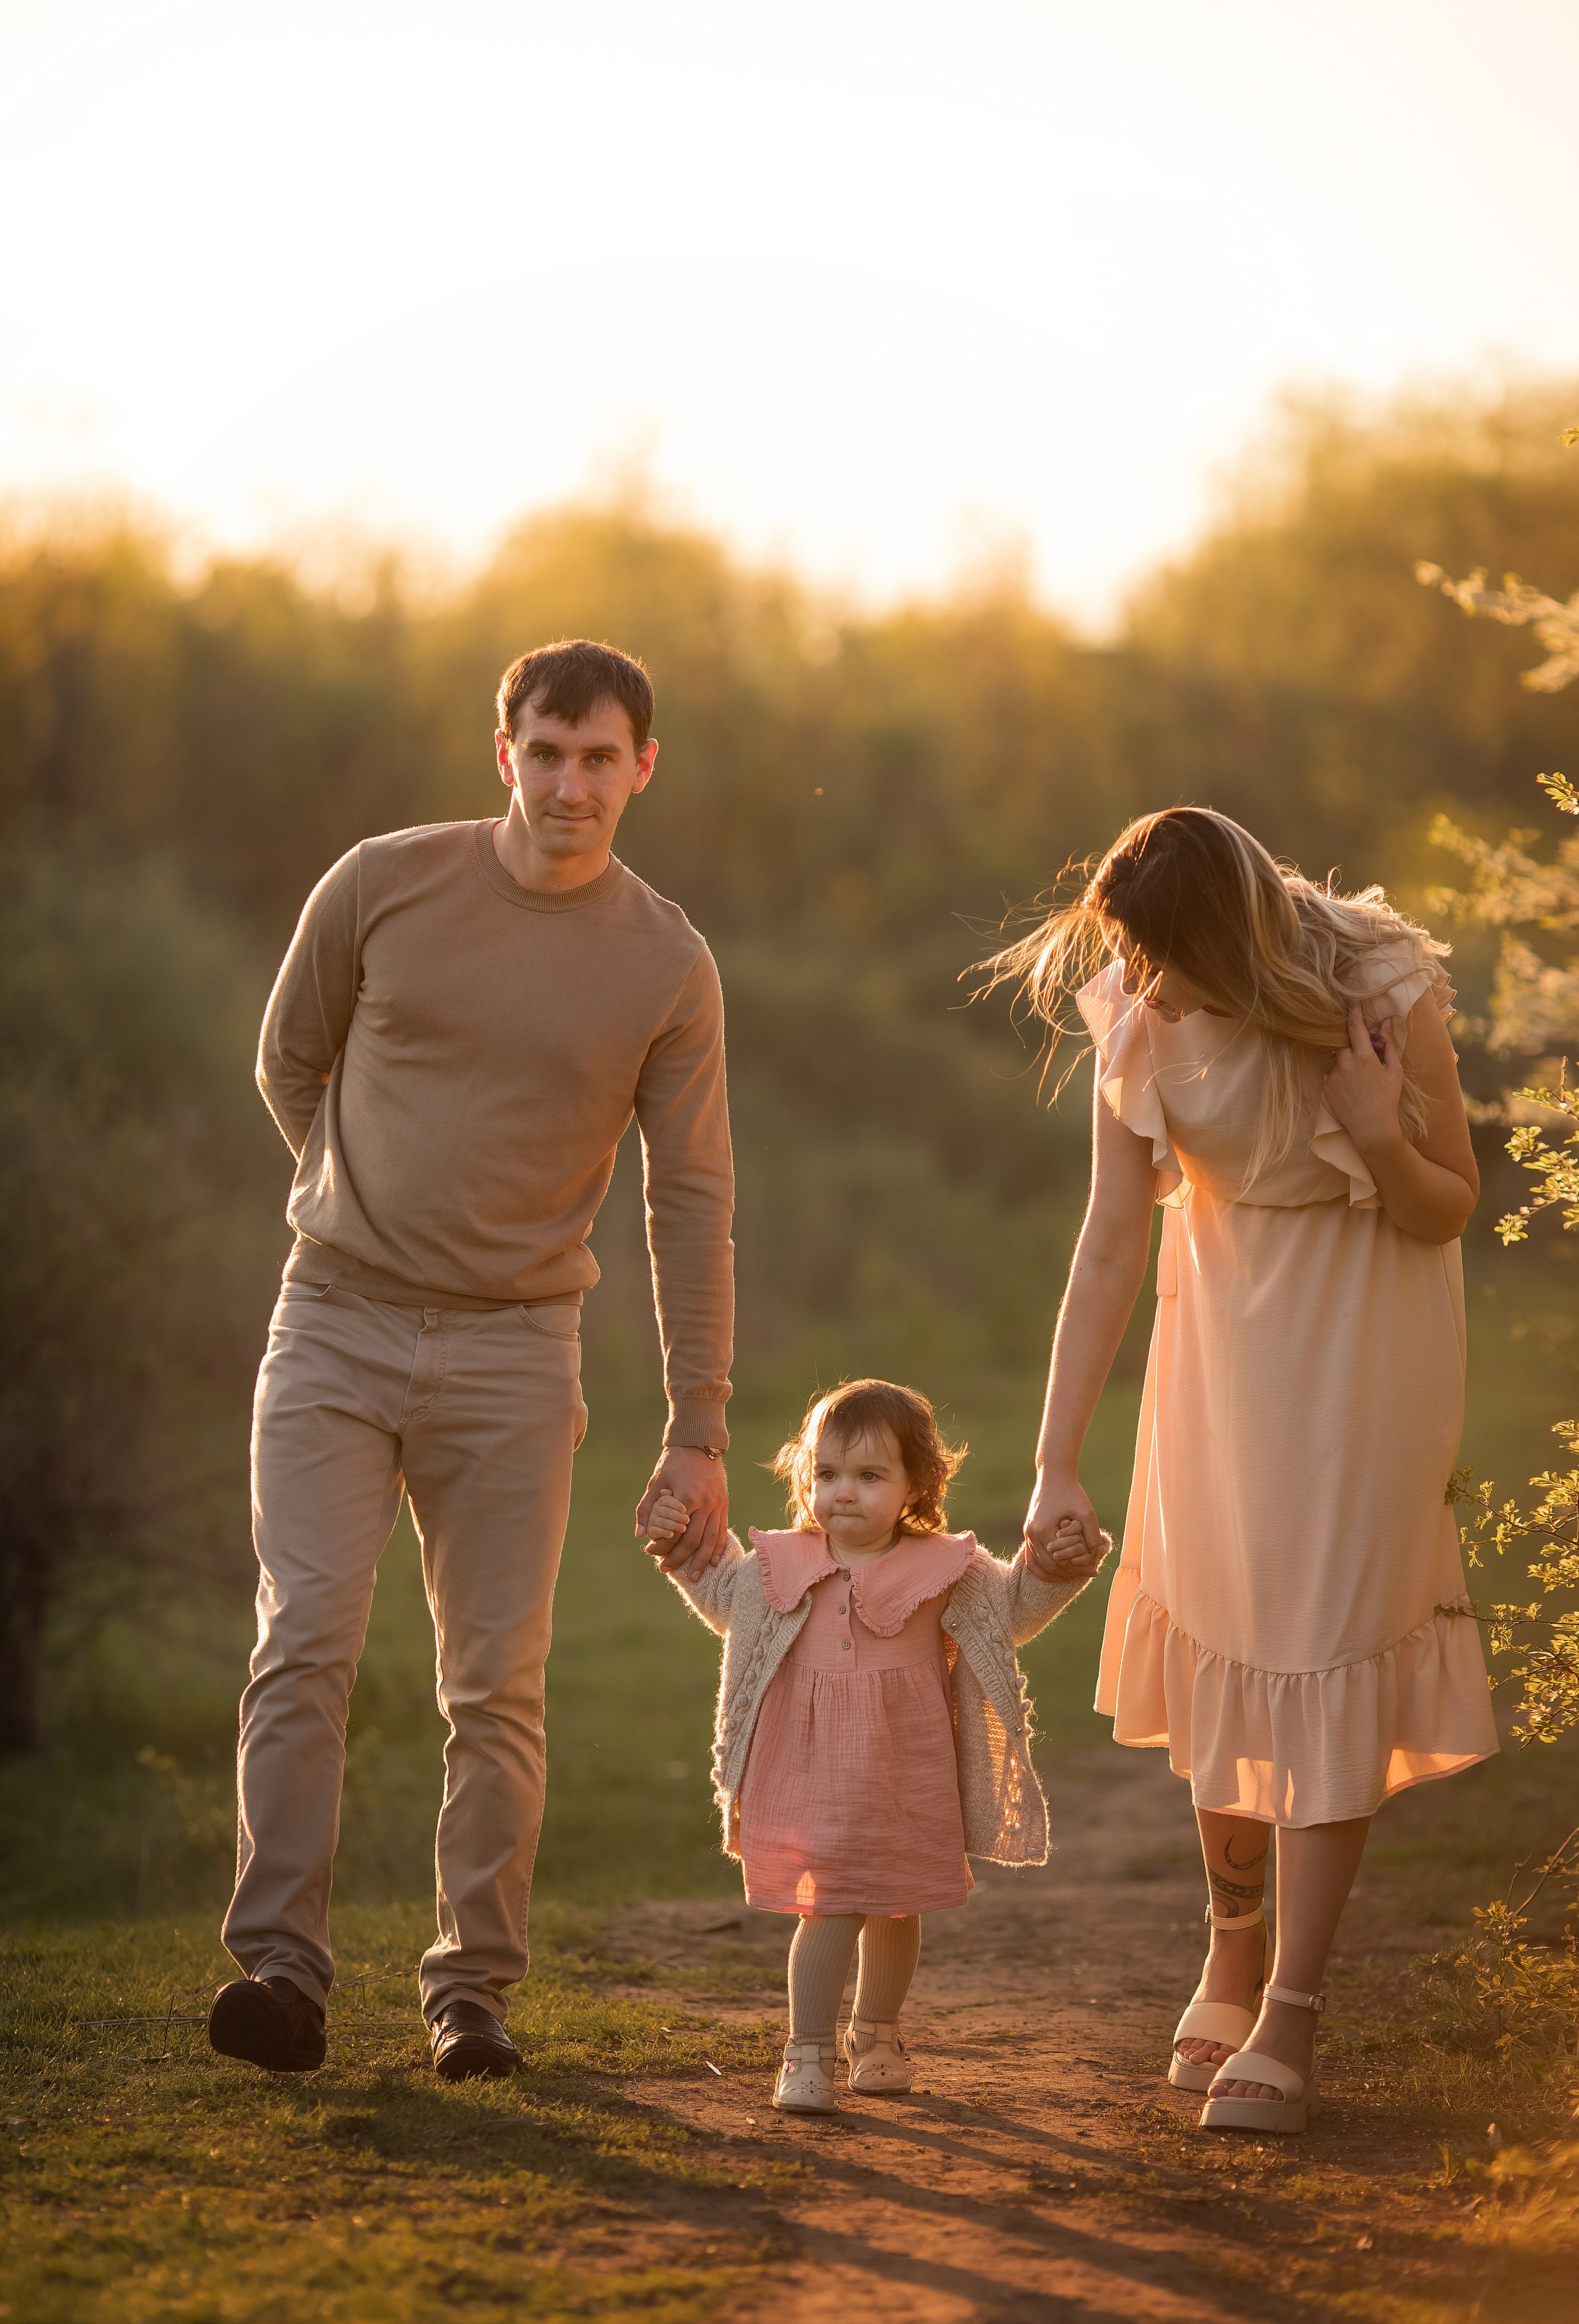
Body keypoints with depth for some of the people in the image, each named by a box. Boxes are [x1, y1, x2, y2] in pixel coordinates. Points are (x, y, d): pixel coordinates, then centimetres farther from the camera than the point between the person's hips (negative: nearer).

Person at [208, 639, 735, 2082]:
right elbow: (289, 1063, 15)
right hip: (337, 1320, 0)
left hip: (513, 1354, 0)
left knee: (497, 1683, 0)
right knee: (306, 1640, -11)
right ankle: (280, 1964, -12)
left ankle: (475, 1987, 9)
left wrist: (699, 1432, 0)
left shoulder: (668, 968, 0)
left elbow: (693, 1205, 3)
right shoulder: (382, 886, 0)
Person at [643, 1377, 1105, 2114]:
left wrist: (1052, 1570, -7)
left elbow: (1011, 1610, 9)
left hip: (905, 1780, 1)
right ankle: (808, 2054, 0)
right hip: (809, 1775, -1)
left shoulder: (945, 1569, -3)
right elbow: (727, 1599, 21)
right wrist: (685, 1550, 10)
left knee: (896, 1910, 15)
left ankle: (877, 2034, 37)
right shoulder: (783, 1567, 1)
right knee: (828, 1911, -6)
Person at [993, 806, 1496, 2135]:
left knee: (1329, 1642, -10)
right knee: (1217, 1627, 6)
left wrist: (1377, 1138, -33)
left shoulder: (1384, 999, -24)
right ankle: (1233, 1960, 28)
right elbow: (1111, 1246, -11)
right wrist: (1057, 1463, -14)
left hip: (1365, 1329, -3)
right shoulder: (1141, 1027, -16)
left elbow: (1449, 1210, -11)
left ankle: (1290, 2024, -8)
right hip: (1228, 1321, 3)